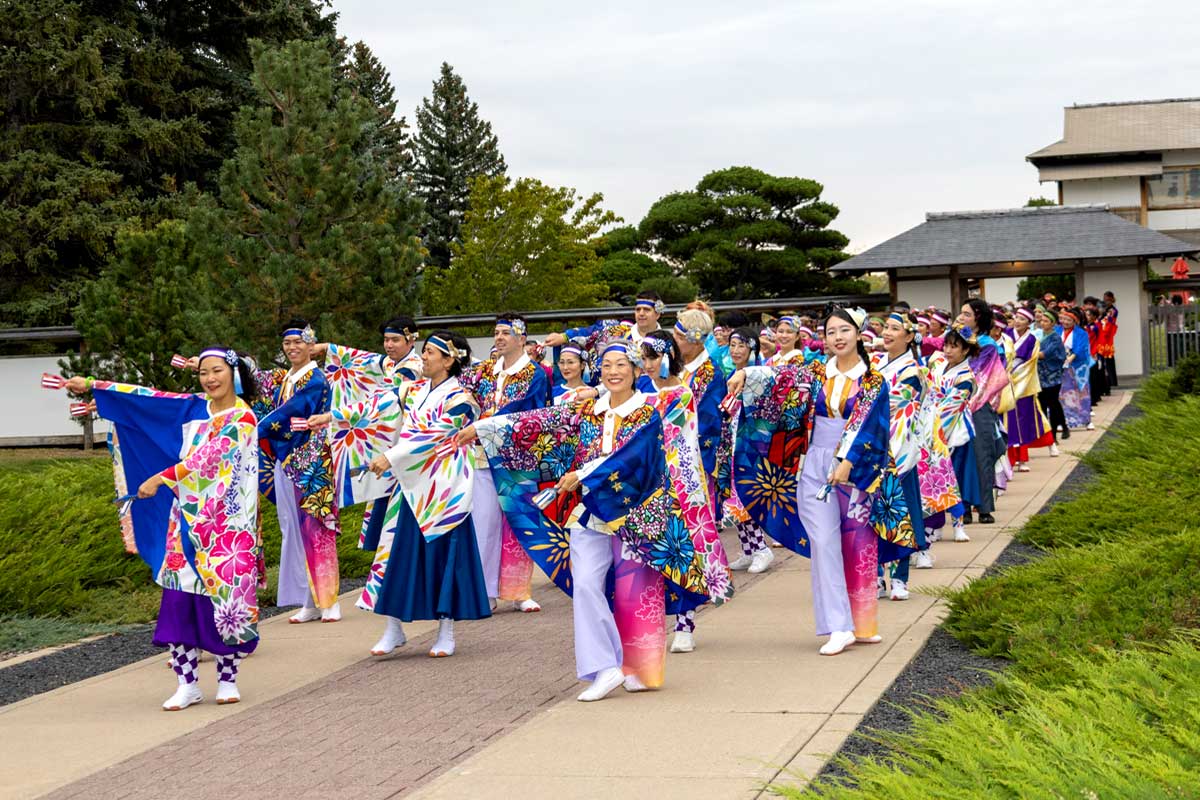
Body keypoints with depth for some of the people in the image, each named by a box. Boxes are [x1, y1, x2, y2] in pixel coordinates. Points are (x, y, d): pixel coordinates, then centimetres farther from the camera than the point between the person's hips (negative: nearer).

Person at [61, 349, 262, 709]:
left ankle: (227, 679, 11)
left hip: (224, 523, -5)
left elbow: (207, 458, -15)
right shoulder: (194, 408, 10)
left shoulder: (242, 418, -6)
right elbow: (148, 397, 10)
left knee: (220, 597, -2)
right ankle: (188, 683, 2)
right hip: (187, 519, 5)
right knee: (180, 597, -2)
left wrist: (160, 479, -17)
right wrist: (91, 385, 9)